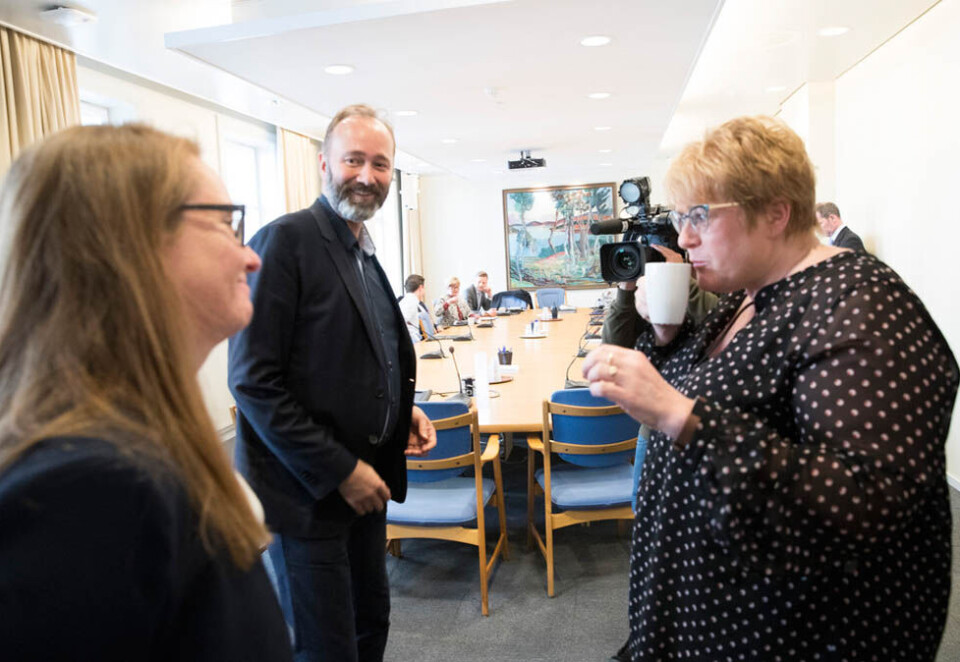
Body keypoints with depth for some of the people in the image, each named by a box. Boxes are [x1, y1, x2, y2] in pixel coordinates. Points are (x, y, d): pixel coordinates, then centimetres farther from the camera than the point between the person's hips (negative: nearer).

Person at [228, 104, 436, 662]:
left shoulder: (364, 253, 11)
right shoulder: (287, 239, -16)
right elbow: (253, 380, -21)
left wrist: (401, 411, 4)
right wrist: (339, 471, -18)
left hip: (365, 480, 8)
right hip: (308, 491, -8)